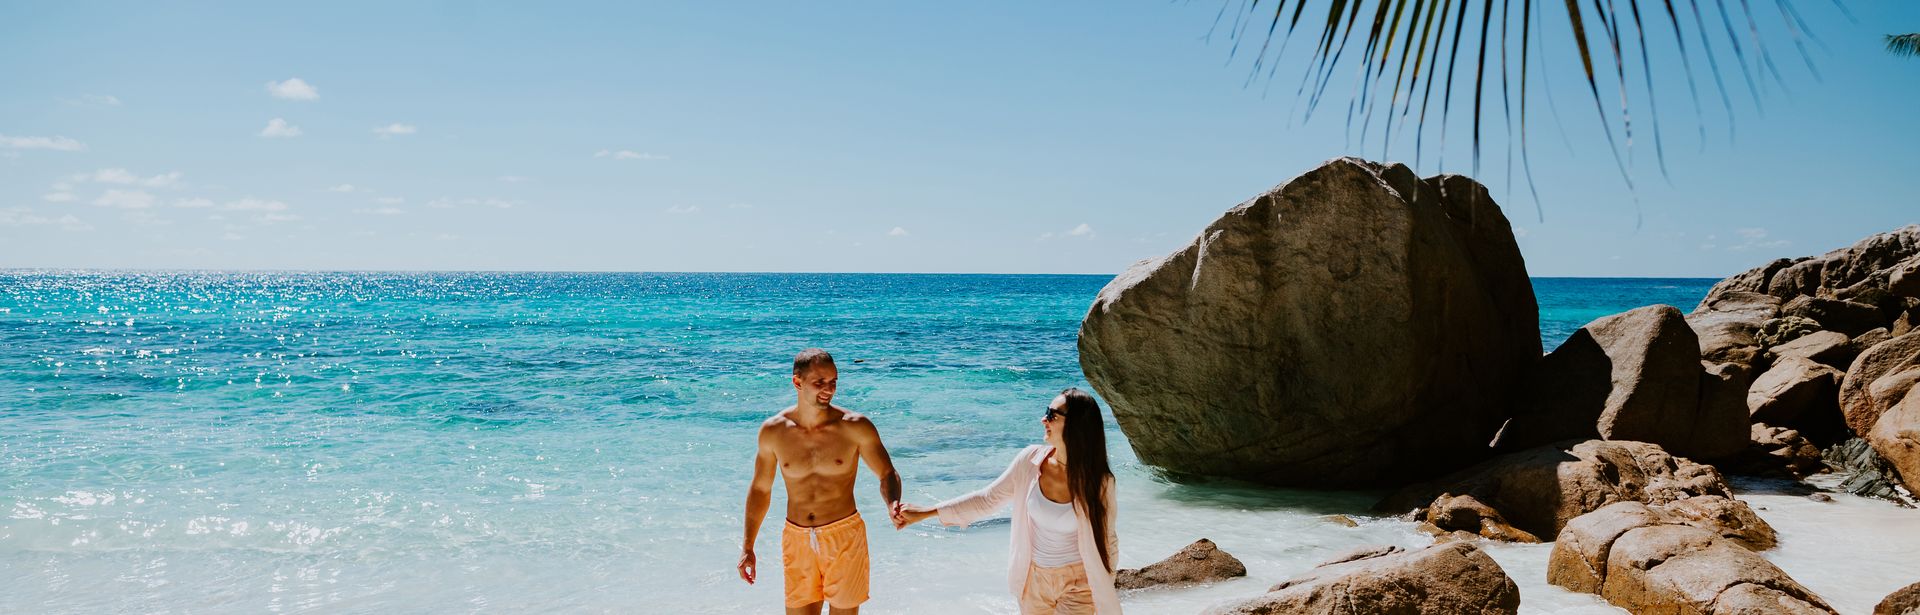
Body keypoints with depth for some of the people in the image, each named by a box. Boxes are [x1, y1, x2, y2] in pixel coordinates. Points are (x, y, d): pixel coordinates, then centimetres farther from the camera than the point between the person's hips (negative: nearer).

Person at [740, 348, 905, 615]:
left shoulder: (855, 427, -8)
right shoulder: (773, 431, -2)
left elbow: (887, 474, 0)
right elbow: (760, 489, 10)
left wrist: (893, 504, -23)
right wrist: (748, 547, 10)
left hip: (844, 536, -2)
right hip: (796, 539, 2)